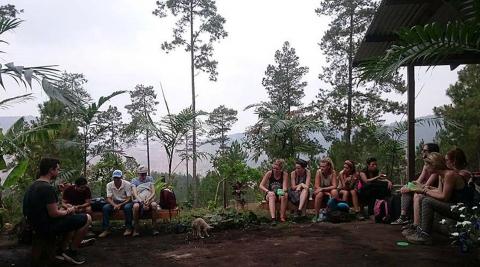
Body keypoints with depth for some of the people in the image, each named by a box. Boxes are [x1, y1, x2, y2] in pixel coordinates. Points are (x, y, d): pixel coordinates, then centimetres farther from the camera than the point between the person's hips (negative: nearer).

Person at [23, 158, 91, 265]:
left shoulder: (33, 185, 9)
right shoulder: (47, 188, -23)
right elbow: (54, 214, -24)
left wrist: (62, 209, 10)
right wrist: (67, 212, -4)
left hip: (37, 225, 10)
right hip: (47, 227, -10)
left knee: (73, 217, 27)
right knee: (87, 218, -9)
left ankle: (63, 250, 21)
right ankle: (72, 252, 4)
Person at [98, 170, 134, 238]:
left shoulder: (127, 184, -16)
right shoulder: (109, 185, -7)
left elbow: (129, 198, -16)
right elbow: (109, 198, -9)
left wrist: (120, 205, -31)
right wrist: (114, 205, -29)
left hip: (125, 202, -3)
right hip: (114, 202, 3)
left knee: (127, 207, -37)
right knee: (105, 207, -26)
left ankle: (128, 228, -22)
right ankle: (106, 229, -19)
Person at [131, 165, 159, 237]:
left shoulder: (150, 179, 9)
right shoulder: (134, 181, 4)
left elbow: (153, 193, -1)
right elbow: (135, 194, -12)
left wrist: (148, 199, -23)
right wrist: (142, 202, -31)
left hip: (149, 199, 1)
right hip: (139, 200, -1)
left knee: (154, 204, -34)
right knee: (136, 206, -36)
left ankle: (154, 228, -27)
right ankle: (136, 229, -25)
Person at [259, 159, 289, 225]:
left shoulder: (285, 174, -5)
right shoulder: (269, 173, -5)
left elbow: (285, 188, -14)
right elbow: (261, 186, -5)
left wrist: (282, 192, -37)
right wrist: (268, 191, -23)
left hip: (280, 194, 0)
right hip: (270, 195, 0)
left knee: (285, 195, -33)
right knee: (272, 195, -35)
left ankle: (282, 217, -31)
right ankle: (273, 218, -50)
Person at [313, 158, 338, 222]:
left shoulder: (333, 172, -15)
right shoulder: (319, 172, -16)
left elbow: (334, 186, -19)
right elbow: (317, 186, -17)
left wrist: (323, 189, -30)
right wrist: (326, 193, -27)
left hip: (329, 190, 1)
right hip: (319, 191, -1)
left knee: (334, 192, -32)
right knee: (320, 194, -35)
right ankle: (317, 215, -24)